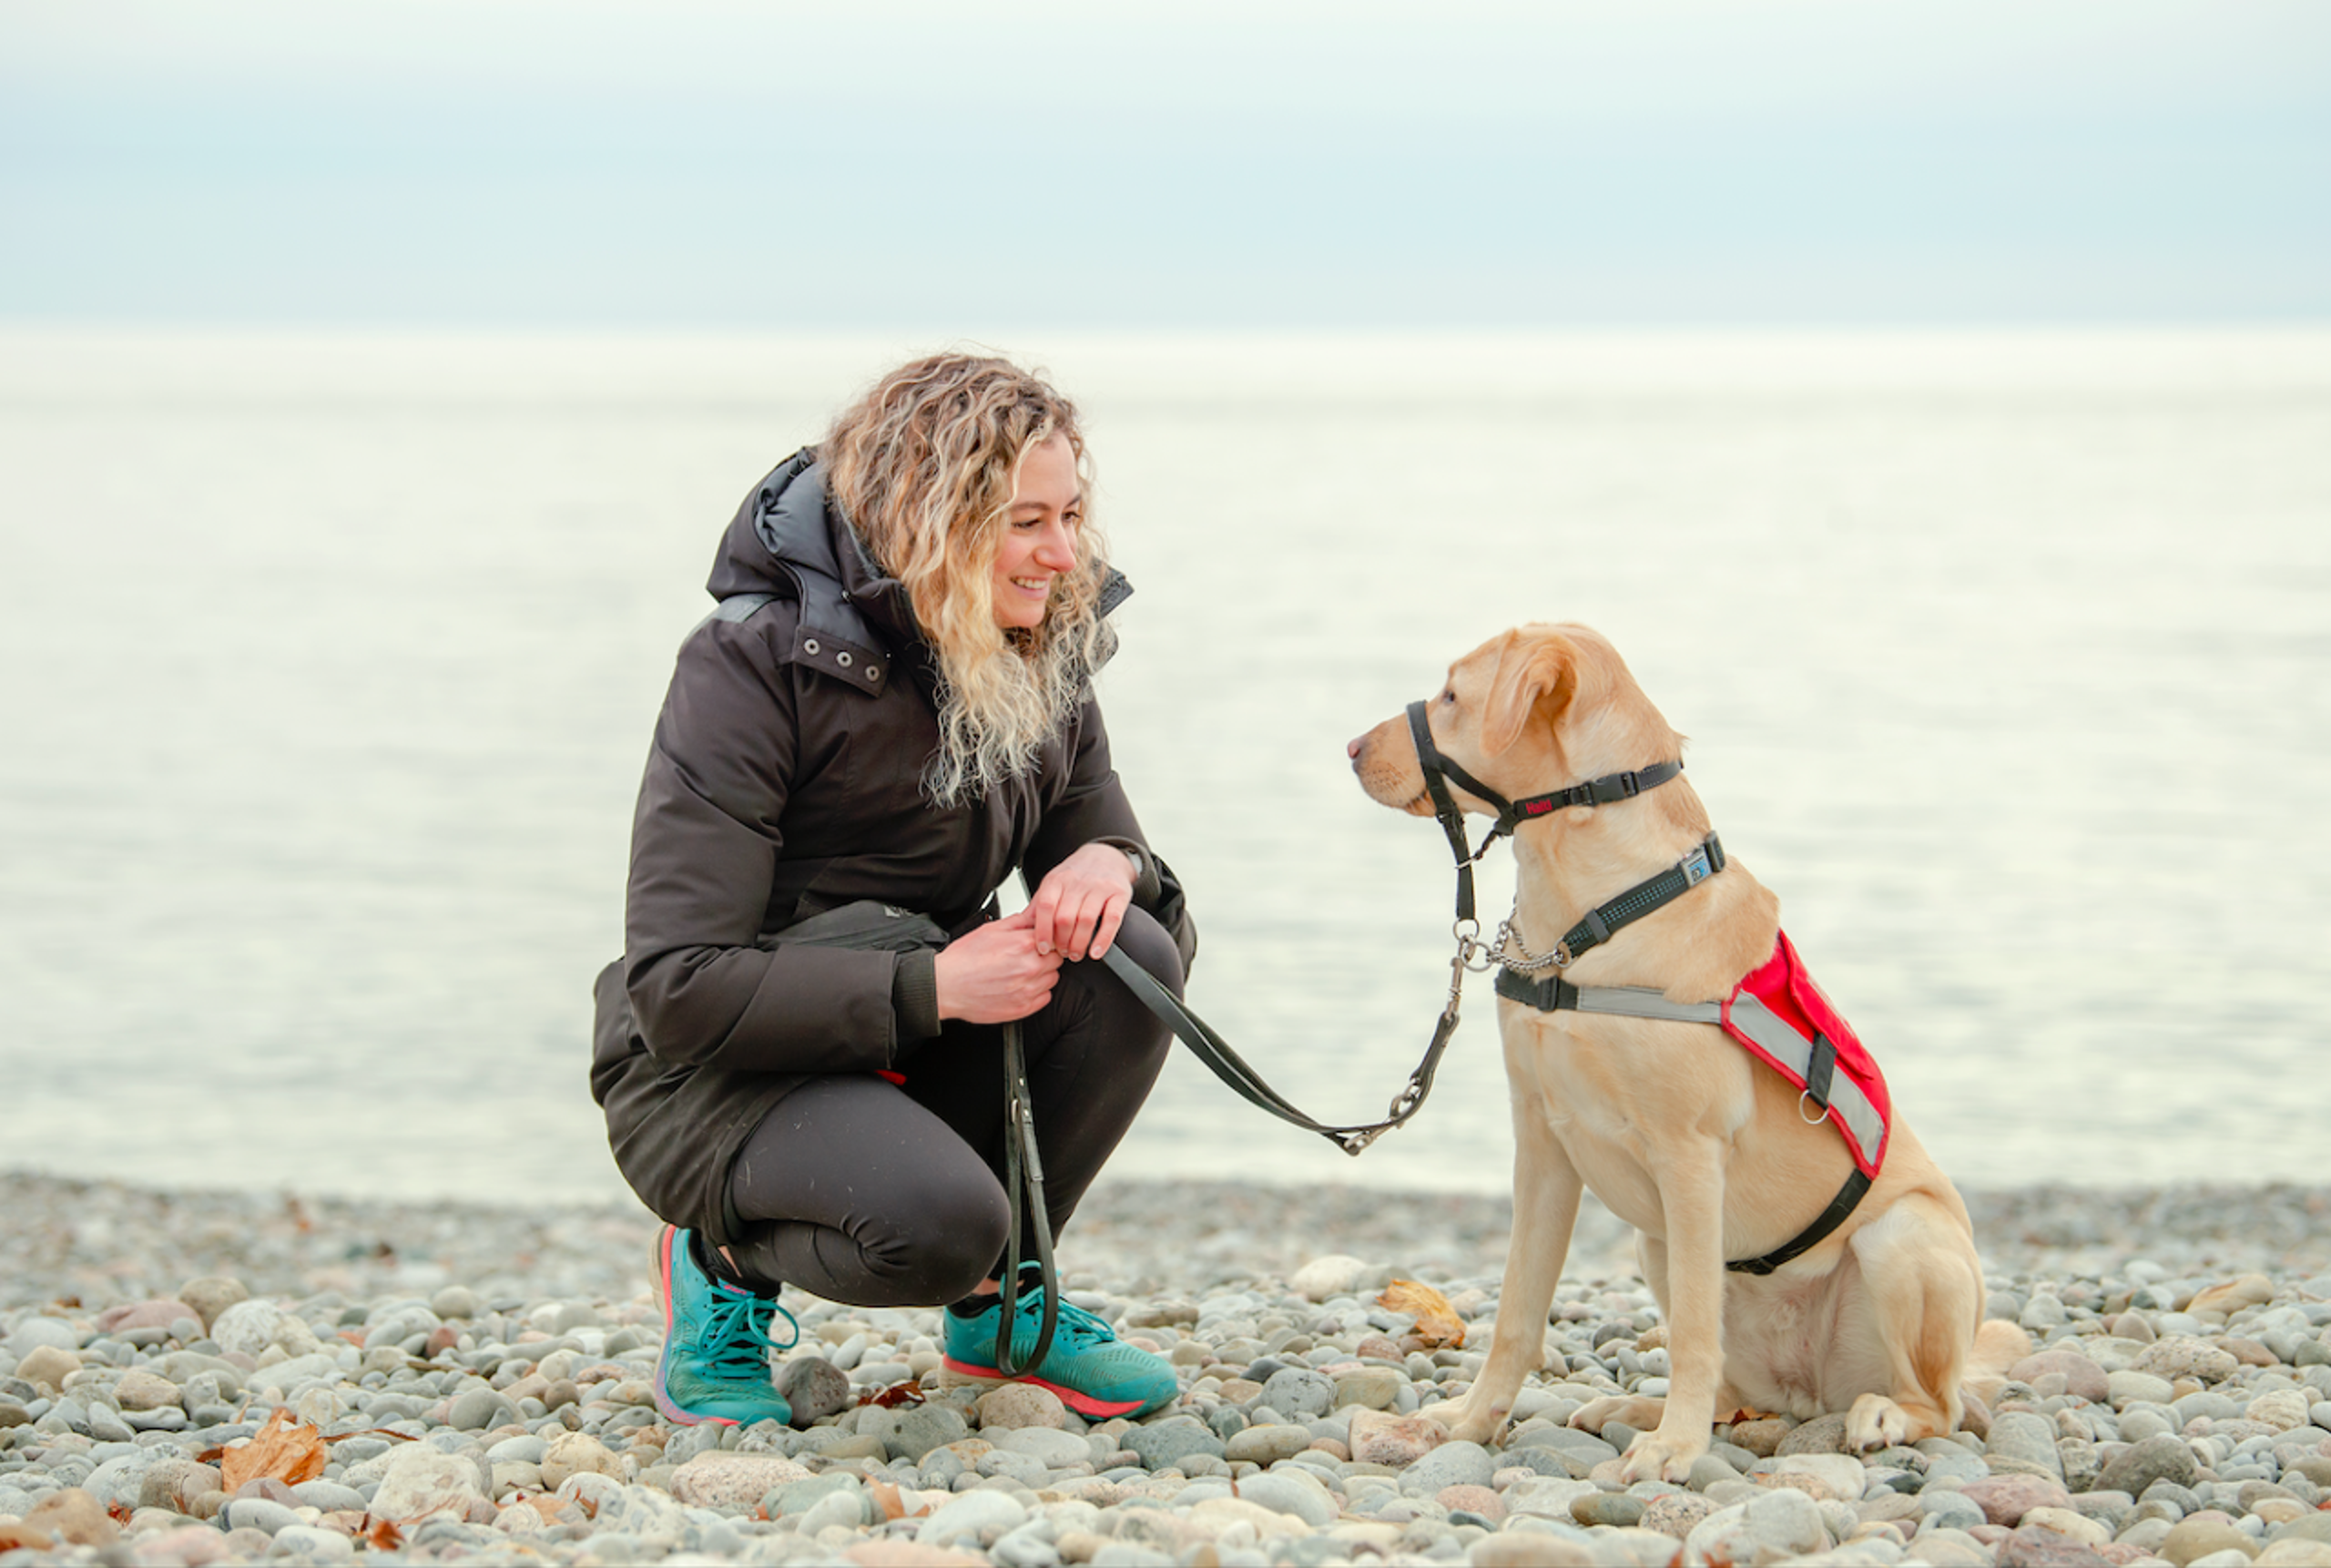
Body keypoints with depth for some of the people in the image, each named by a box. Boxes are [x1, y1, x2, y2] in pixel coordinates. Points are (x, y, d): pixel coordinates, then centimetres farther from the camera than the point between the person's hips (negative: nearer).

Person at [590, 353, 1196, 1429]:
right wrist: (929, 988, -28)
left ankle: (999, 1298, -2)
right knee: (939, 1221, -36)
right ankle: (724, 1258, -1)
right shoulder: (757, 666, -19)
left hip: (916, 1057, 7)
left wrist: (1111, 864, -19)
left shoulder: (1044, 664, 1)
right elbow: (678, 990, -23)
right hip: (718, 1079, -7)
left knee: (1138, 952, -20)